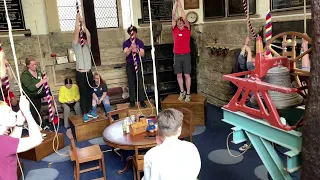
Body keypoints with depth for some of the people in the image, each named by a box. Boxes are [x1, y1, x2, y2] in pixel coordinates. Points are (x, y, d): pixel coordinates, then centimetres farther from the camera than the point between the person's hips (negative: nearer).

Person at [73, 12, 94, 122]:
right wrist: (77, 20, -6)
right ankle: (85, 114, 6)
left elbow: (88, 35, -1)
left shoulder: (87, 46, 12)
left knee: (90, 93, 10)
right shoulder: (76, 46, 3)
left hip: (89, 73, 4)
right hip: (80, 74, -4)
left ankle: (90, 111, 22)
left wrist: (83, 24, -1)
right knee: (83, 94, 0)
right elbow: (76, 33, -7)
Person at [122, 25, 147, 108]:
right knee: (131, 84, 4)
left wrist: (137, 51, -29)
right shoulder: (126, 43, 0)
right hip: (129, 65, 1)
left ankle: (142, 101, 4)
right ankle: (132, 101, 11)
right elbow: (126, 54, -13)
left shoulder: (140, 42, -1)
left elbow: (142, 54, -8)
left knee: (140, 83, -1)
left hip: (138, 64, -1)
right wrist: (131, 47, -31)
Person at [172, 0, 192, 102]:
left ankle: (188, 94, 7)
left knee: (187, 75, 1)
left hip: (186, 55, -2)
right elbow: (173, 16, -3)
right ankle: (182, 92, 24)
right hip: (177, 55, 2)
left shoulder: (187, 29, 0)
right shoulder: (175, 29, 4)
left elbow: (185, 18, -13)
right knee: (179, 75, 9)